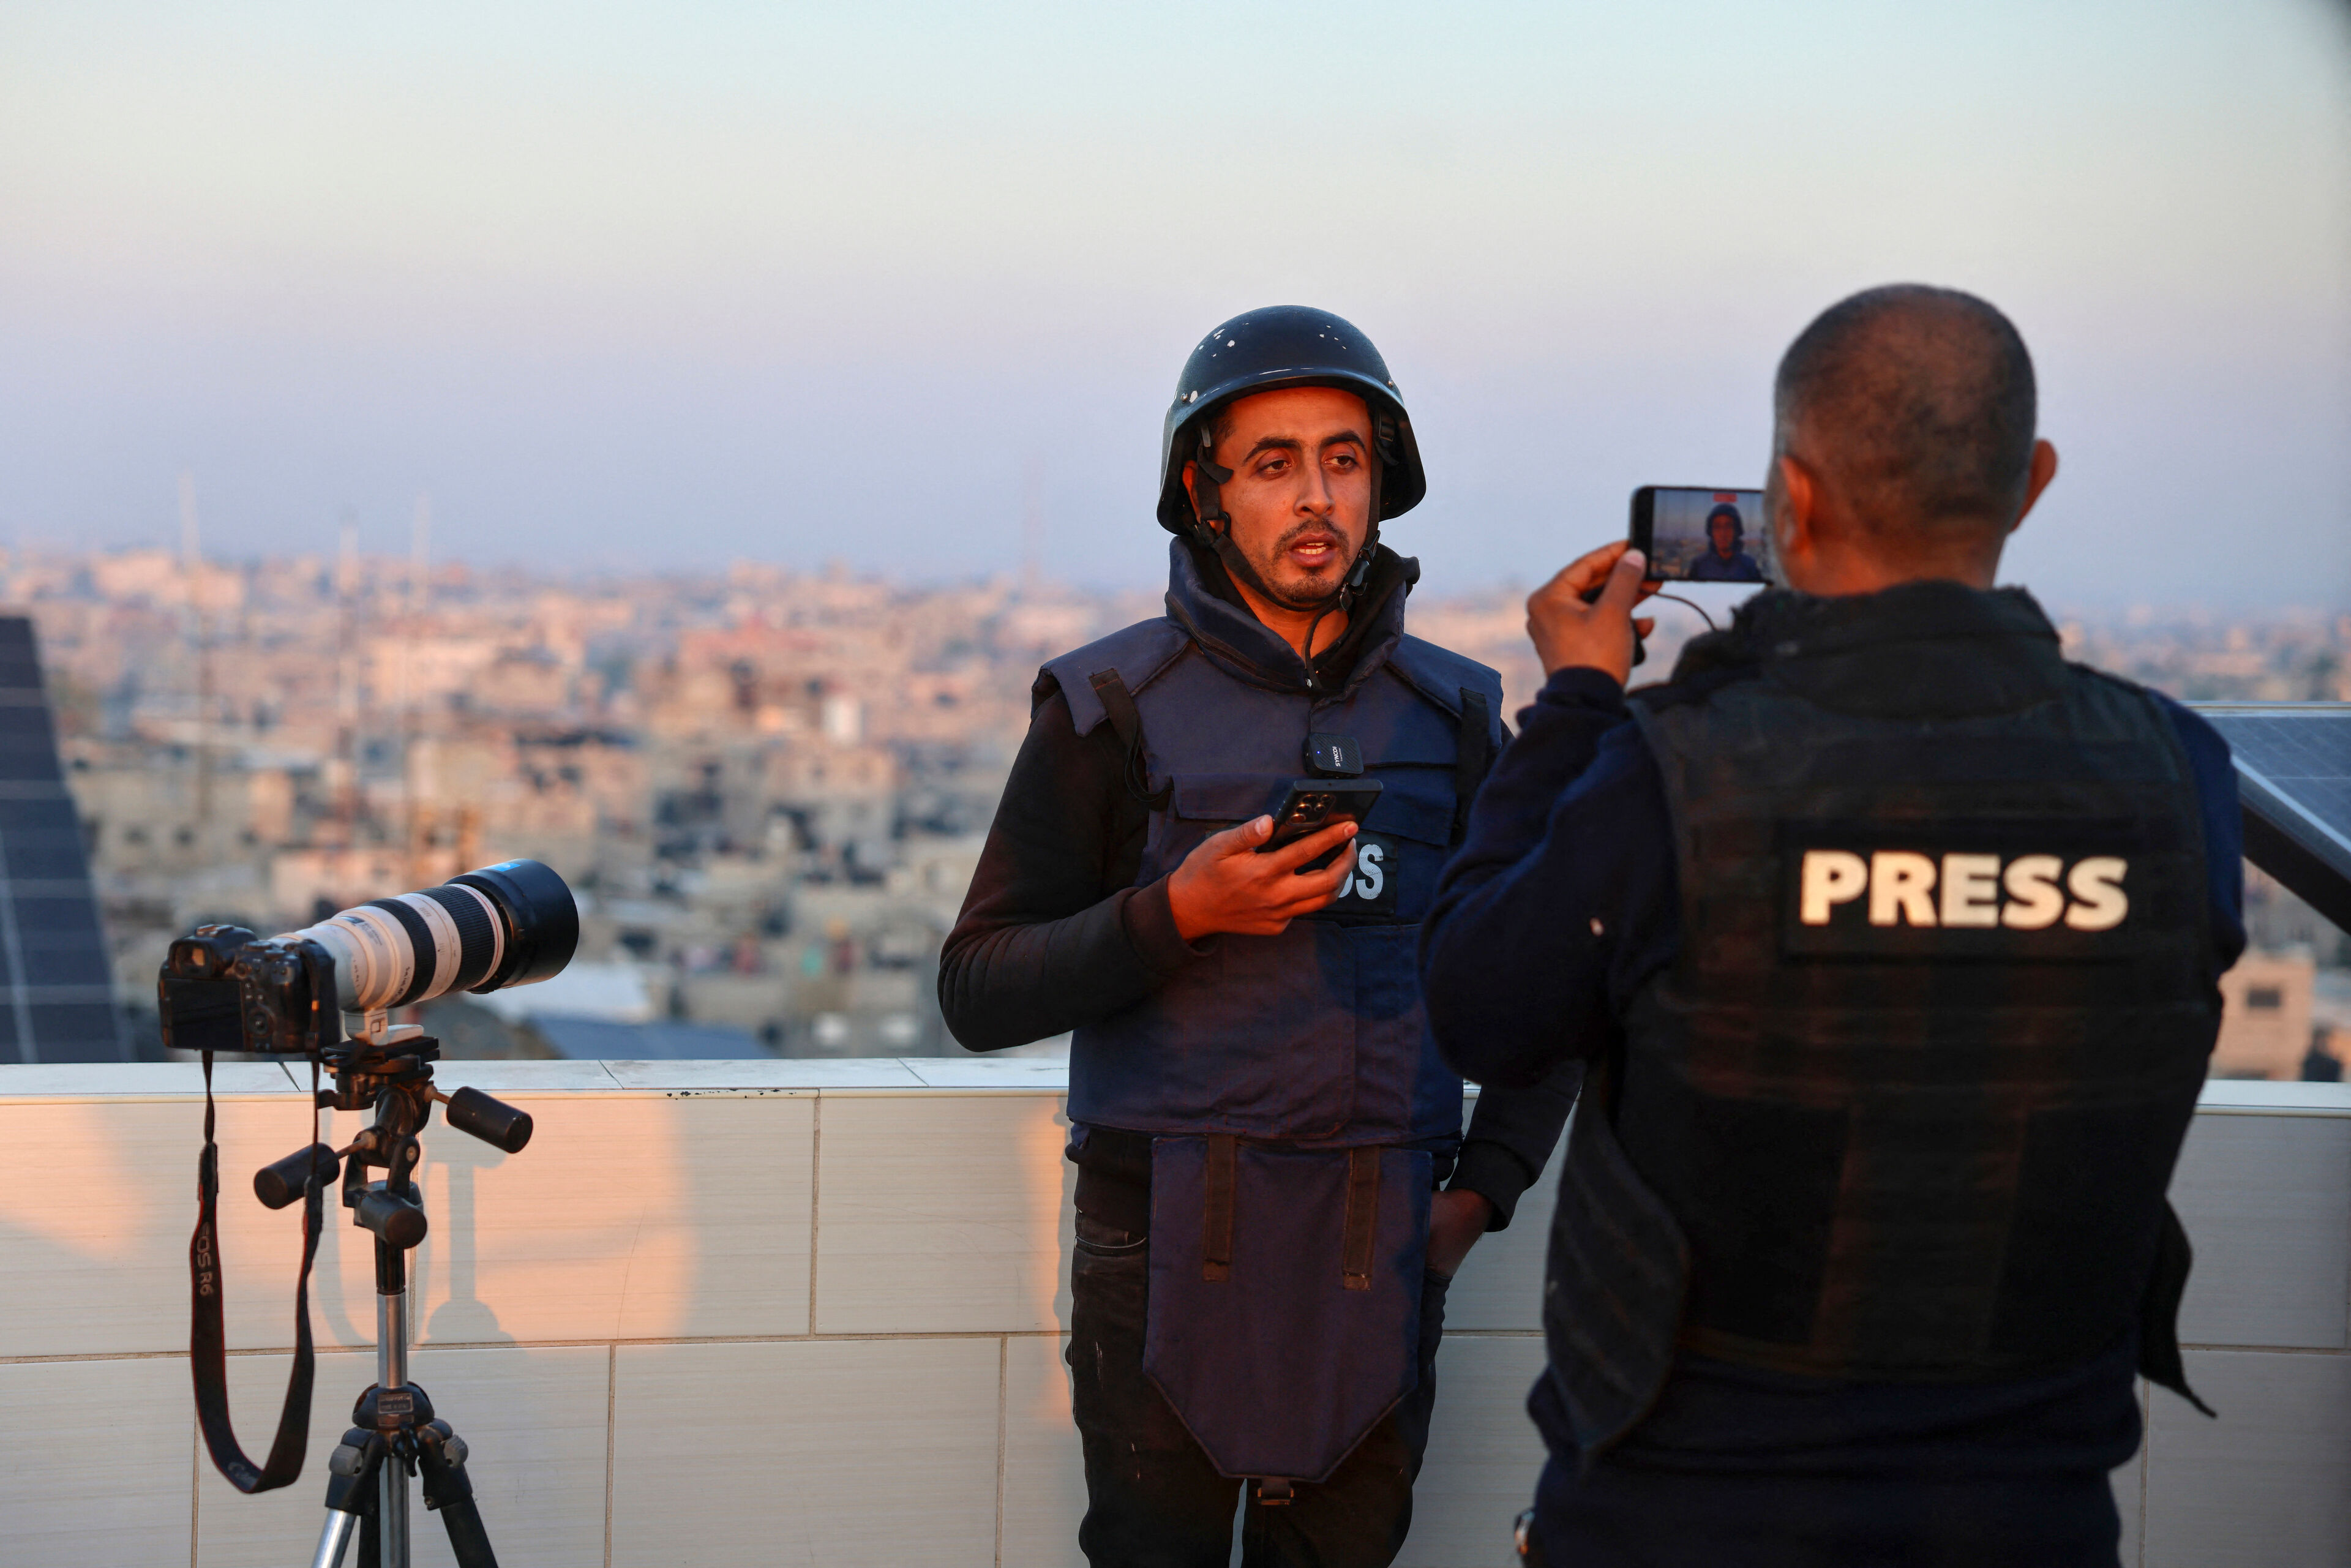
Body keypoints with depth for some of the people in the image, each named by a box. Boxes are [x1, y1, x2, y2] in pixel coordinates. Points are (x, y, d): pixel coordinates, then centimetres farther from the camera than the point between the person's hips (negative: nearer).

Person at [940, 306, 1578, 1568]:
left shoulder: (1451, 712, 9)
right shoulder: (1114, 705, 1)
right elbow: (979, 993, -2)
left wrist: (1483, 1187, 5)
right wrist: (1175, 913, -15)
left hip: (1377, 1261, 2)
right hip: (1170, 1247, -2)